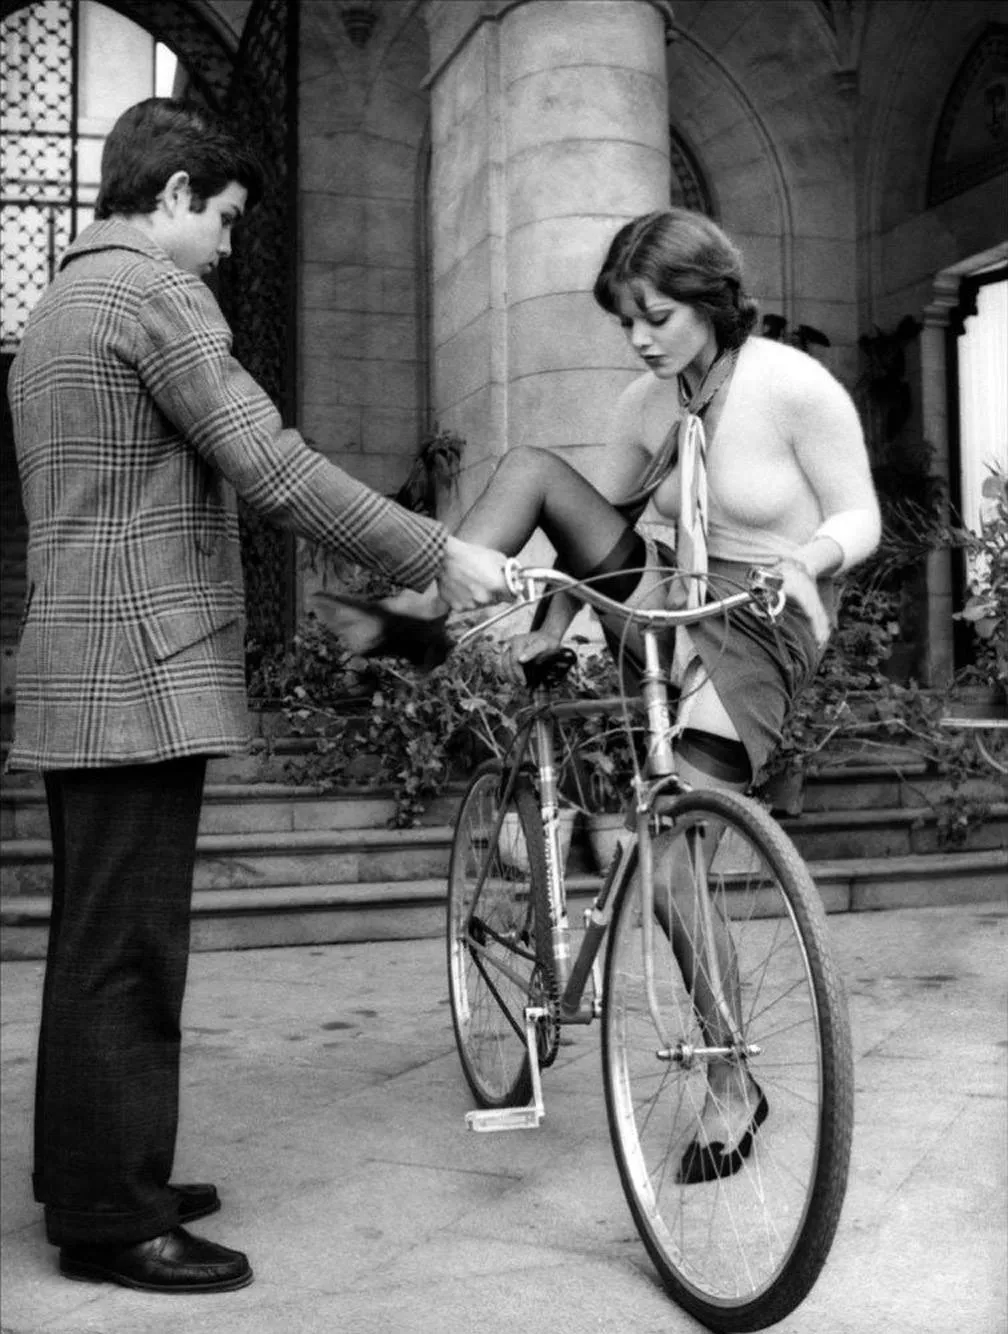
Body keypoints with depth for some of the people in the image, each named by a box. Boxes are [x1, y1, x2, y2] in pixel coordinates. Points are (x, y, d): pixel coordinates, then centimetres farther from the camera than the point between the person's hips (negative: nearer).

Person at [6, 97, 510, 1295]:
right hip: (145, 670, -10)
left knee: (97, 946, 15)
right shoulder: (154, 294, -9)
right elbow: (272, 469, -18)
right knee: (126, 953, -4)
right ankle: (110, 1219, 5)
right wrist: (436, 555, -12)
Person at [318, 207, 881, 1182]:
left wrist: (801, 561, -29)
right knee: (530, 468, -5)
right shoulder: (646, 401, 3)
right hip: (655, 602, 7)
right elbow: (603, 516, 7)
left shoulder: (797, 388, -14)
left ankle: (732, 1087, -1)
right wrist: (553, 622, -6)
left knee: (667, 857, -18)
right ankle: (406, 616, -16)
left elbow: (858, 520, -8)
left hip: (757, 629, -6)